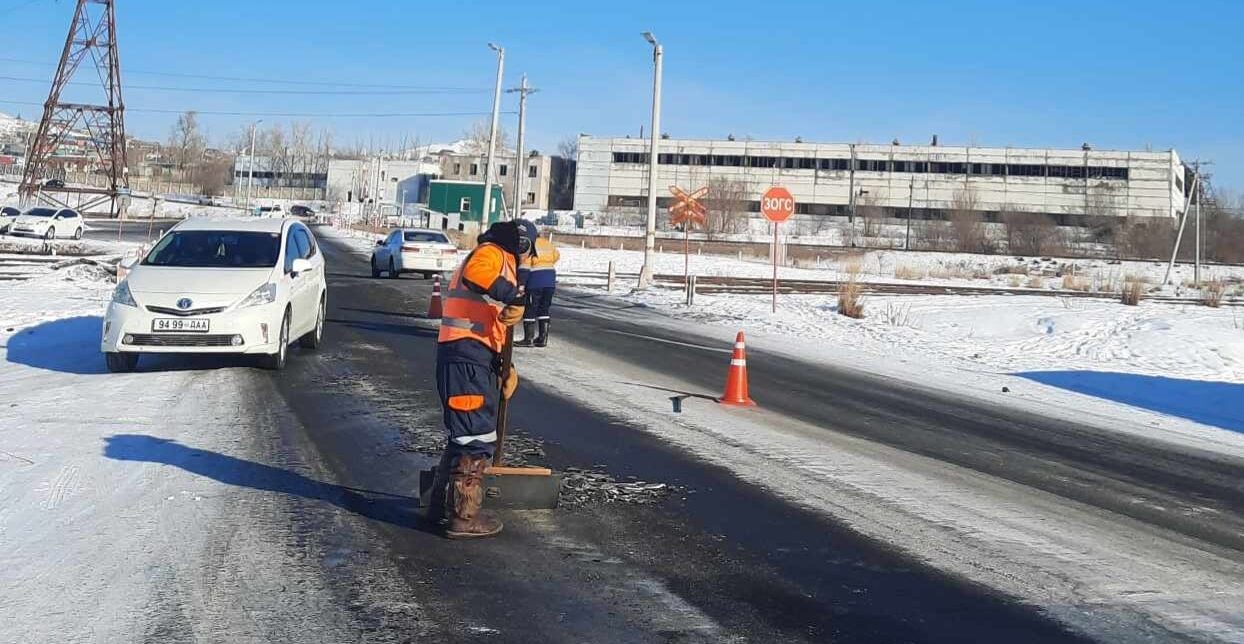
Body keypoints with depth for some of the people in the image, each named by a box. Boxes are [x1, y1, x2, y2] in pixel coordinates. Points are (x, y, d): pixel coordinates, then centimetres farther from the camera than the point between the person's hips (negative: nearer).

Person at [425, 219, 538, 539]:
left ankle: (442, 506, 30)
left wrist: (503, 368, 22)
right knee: (477, 438, -7)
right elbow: (474, 274, -31)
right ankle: (464, 517, -2)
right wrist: (514, 295, -31)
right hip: (467, 359, -11)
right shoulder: (492, 253, -4)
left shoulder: (500, 262, 28)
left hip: (474, 359, 11)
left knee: (464, 435, 19)